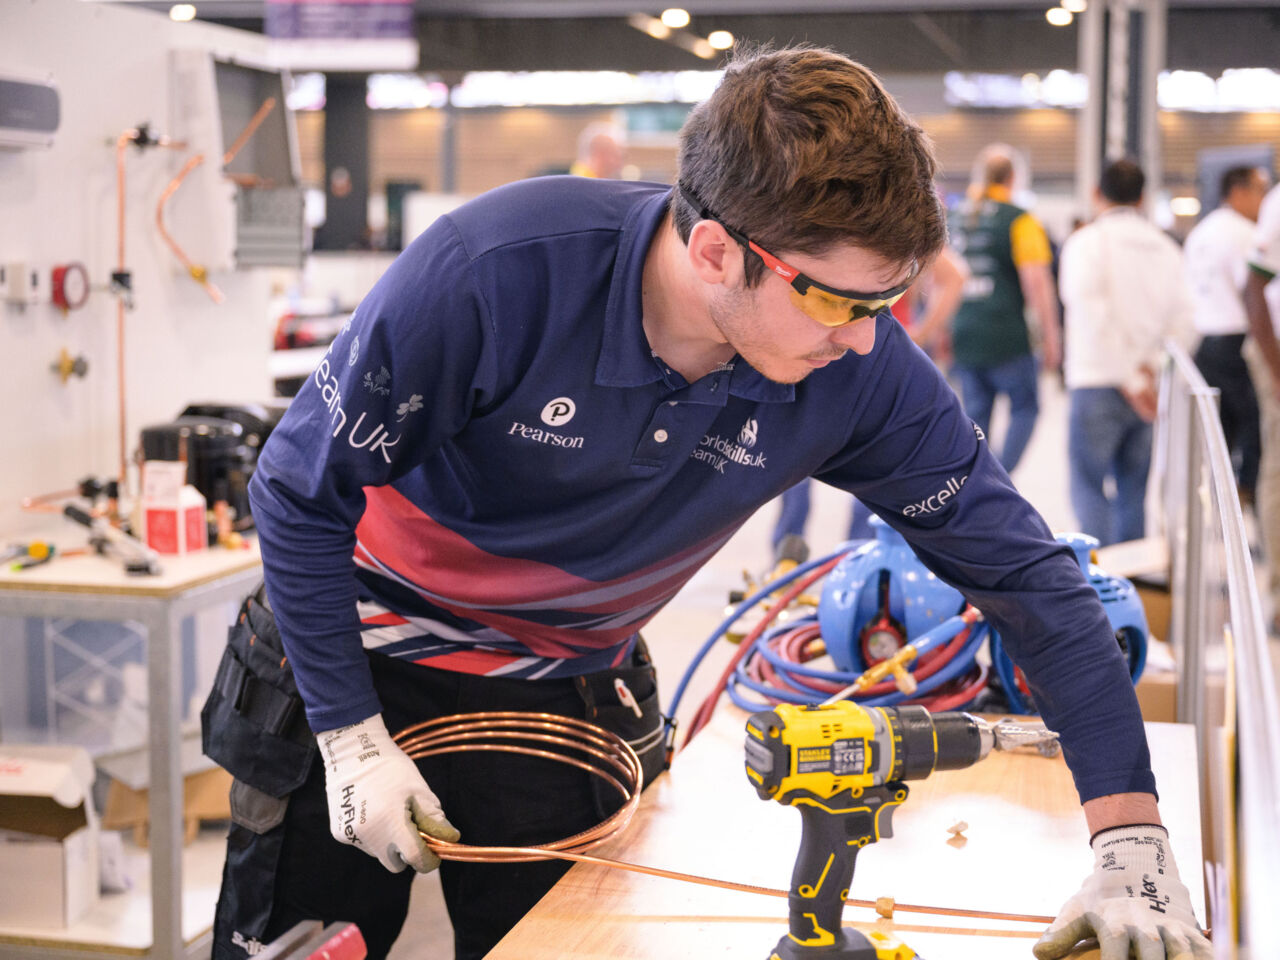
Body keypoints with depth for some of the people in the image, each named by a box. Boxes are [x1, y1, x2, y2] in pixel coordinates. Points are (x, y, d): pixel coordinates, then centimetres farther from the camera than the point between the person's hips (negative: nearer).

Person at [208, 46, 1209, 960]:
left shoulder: (861, 368, -23)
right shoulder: (492, 272, -33)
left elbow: (1025, 567, -15)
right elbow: (301, 489, -20)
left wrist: (1134, 842, -21)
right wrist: (350, 736, -19)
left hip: (565, 693, 3)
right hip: (365, 652, -2)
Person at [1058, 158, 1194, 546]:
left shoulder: (1086, 242, -4)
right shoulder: (1167, 248, 12)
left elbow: (1094, 318, -15)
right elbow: (1182, 321, 3)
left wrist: (1129, 381, -12)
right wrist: (1151, 367, -2)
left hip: (1099, 383, -5)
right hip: (1151, 389, 5)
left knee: (1089, 486, -3)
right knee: (1134, 492, 12)